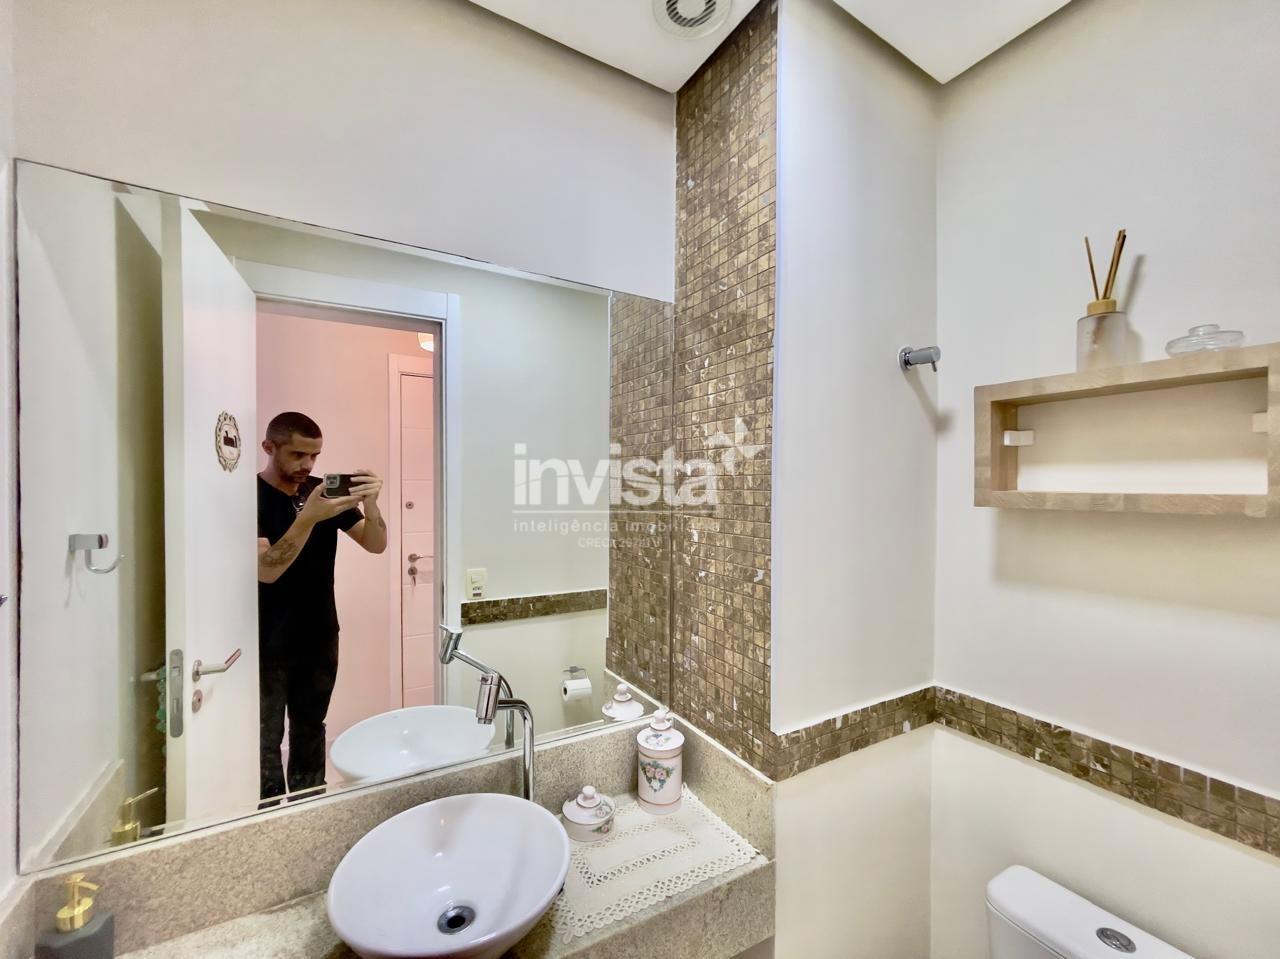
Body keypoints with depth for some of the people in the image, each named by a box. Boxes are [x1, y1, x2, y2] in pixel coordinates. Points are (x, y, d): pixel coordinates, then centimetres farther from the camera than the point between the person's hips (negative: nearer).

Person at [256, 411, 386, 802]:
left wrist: (370, 504, -24)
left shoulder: (323, 490, 0)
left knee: (310, 733, 16)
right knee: (266, 742, 3)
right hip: (268, 643, -4)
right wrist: (308, 518, -37)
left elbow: (376, 545, -5)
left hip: (320, 636, 4)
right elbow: (267, 570, -23)